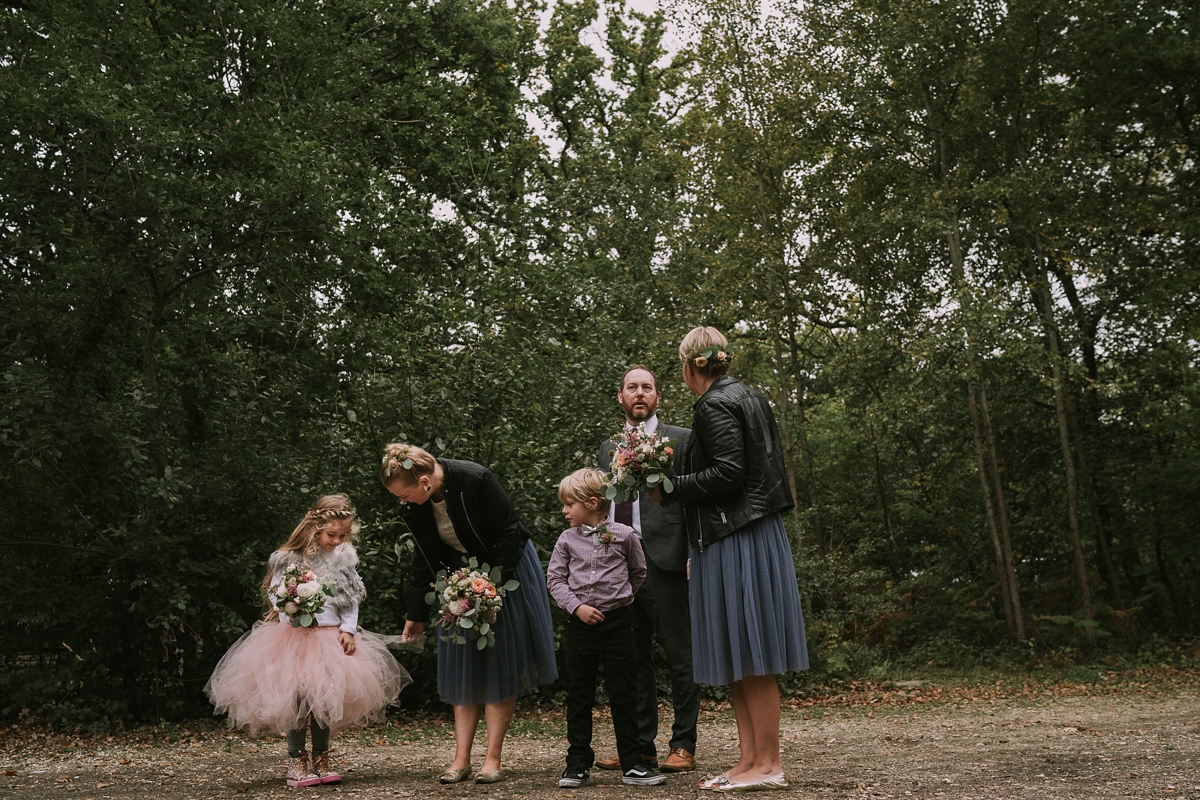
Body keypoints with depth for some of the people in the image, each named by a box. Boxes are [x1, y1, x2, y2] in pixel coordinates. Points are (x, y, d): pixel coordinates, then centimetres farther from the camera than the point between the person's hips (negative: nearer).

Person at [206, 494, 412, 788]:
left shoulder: (344, 558, 5)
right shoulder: (289, 558, -7)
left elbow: (352, 599, 8)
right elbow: (275, 594, -3)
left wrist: (348, 630, -2)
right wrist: (291, 607, -23)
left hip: (332, 637, 4)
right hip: (297, 637, -4)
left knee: (328, 698, 4)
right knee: (299, 698, -7)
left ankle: (321, 759, 17)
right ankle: (296, 761, 7)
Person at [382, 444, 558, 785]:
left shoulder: (475, 479, -28)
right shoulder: (415, 506, -10)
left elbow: (510, 532, -21)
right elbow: (425, 559, 2)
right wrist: (417, 614, 6)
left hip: (505, 570, -5)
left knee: (500, 663, -3)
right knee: (463, 666, 4)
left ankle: (493, 758, 0)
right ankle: (461, 757, 7)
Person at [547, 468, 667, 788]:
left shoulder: (623, 535, -1)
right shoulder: (567, 540, 3)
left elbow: (638, 572, 13)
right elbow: (554, 579, 1)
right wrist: (576, 606, -11)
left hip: (617, 622, -2)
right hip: (580, 624, 2)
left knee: (623, 695, 2)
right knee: (578, 696, 6)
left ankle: (632, 764, 9)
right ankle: (578, 764, 15)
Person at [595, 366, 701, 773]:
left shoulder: (681, 439, 3)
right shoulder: (608, 447, 20)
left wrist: (694, 555, -13)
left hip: (663, 560, -5)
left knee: (680, 658, 0)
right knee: (633, 659, 10)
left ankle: (683, 745, 8)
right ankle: (641, 746, 18)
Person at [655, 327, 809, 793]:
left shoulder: (715, 405, -11)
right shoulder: (748, 397, 18)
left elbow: (727, 473, -20)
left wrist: (671, 488, -10)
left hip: (735, 541, -10)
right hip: (758, 533, 10)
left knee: (747, 655, -5)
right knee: (738, 657, 11)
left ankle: (767, 764, 0)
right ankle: (750, 759, 15)